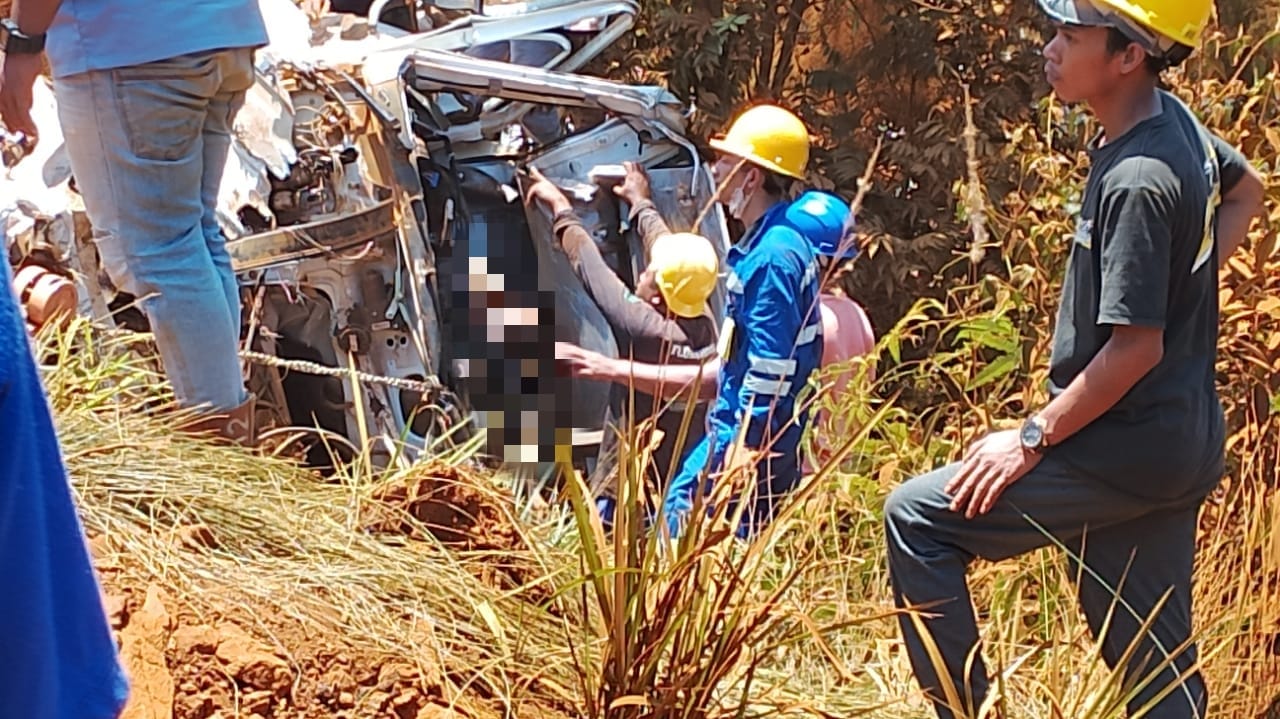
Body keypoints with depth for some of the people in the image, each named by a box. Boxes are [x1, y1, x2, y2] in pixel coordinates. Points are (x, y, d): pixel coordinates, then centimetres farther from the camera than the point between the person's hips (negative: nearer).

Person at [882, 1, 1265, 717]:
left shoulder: (1137, 181, -22)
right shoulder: (1178, 123, 6)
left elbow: (1136, 347, -24)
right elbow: (1247, 189, 27)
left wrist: (1032, 439, -16)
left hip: (1125, 454, -10)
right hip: (1180, 448, 10)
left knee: (917, 517, -3)